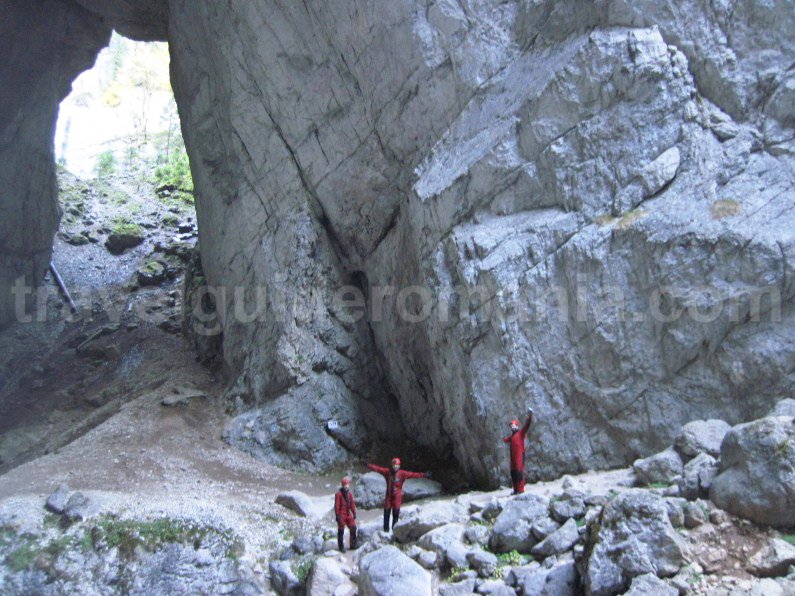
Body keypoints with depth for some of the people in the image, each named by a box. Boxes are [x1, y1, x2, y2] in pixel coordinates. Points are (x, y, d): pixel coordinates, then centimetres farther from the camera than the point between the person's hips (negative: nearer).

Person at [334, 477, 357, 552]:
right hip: (341, 515, -6)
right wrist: (337, 515, -14)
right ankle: (341, 547, 10)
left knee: (353, 528, 4)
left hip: (348, 514, 6)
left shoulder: (350, 494, 9)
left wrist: (354, 514, 12)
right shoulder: (339, 494, -10)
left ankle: (353, 545, 15)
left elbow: (352, 504, 15)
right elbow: (337, 505, -11)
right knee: (341, 531, 1)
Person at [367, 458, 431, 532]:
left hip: (397, 496, -2)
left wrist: (424, 475, -24)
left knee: (396, 513, 0)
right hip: (388, 495, 2)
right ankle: (386, 530, 17)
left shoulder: (402, 473, -10)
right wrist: (368, 465, -9)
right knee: (386, 513, 5)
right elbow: (377, 468, -4)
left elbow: (413, 474, -16)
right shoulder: (387, 472, -4)